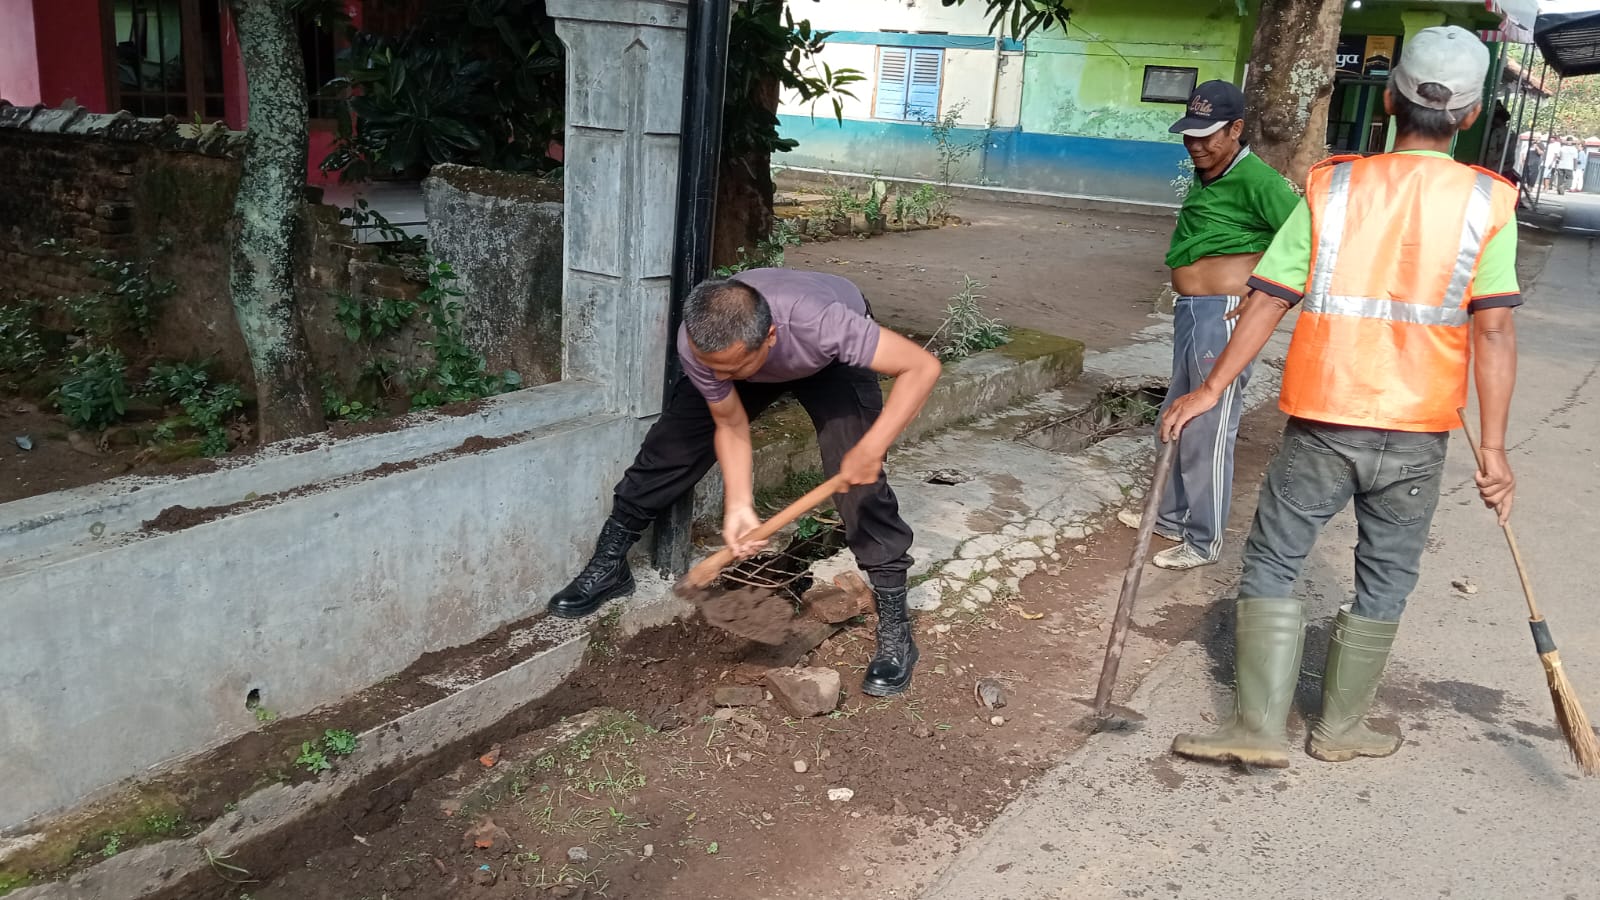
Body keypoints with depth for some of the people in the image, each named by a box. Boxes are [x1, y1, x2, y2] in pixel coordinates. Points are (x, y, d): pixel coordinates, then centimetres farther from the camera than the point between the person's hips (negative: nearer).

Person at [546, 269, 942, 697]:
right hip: (750, 352, 3)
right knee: (671, 445, -7)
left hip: (831, 358, -3)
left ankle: (894, 625, -10)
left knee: (857, 475, -20)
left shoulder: (821, 322, -47)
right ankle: (609, 565, 12)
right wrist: (739, 506, -30)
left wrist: (873, 445, -51)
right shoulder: (697, 344, -35)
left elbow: (923, 366, -43)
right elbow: (730, 425, -19)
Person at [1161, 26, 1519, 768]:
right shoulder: (1488, 203, -4)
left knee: (1272, 562, 10)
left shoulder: (1332, 188, -3)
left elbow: (1269, 300, -5)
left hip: (1322, 422, -1)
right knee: (1385, 580, 16)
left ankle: (1260, 728, 8)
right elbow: (1493, 329, -9)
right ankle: (1340, 727, 27)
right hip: (1416, 433, 1)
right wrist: (1493, 446, -6)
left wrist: (1211, 390, 2)